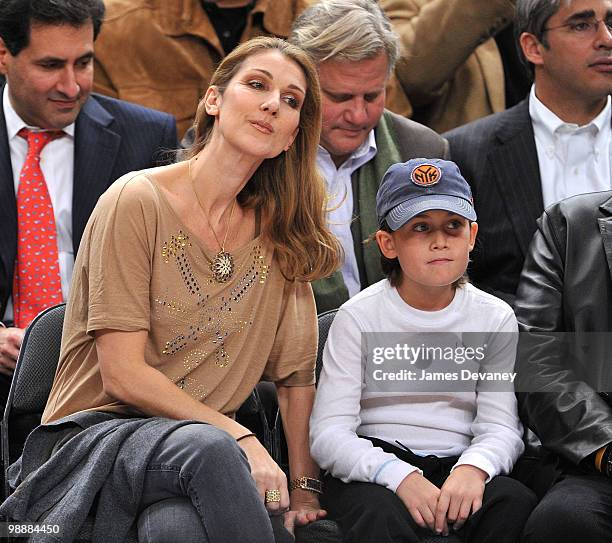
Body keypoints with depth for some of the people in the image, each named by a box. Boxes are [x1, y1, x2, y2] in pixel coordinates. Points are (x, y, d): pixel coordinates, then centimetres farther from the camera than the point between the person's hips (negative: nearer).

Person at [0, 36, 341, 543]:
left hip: (208, 448, 3)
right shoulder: (138, 201, -7)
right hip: (94, 436, -2)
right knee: (208, 448, -37)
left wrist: (305, 487, 2)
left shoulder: (279, 234, 8)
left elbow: (297, 374, 11)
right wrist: (240, 439, -16)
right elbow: (122, 374, -11)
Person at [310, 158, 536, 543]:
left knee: (517, 504, -28)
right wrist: (399, 476, -26)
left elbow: (501, 426, -1)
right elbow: (328, 433, -9)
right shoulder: (360, 317, -1)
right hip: (374, 467, -3)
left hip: (456, 466, 3)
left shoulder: (495, 318, 7)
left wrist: (474, 467, -26)